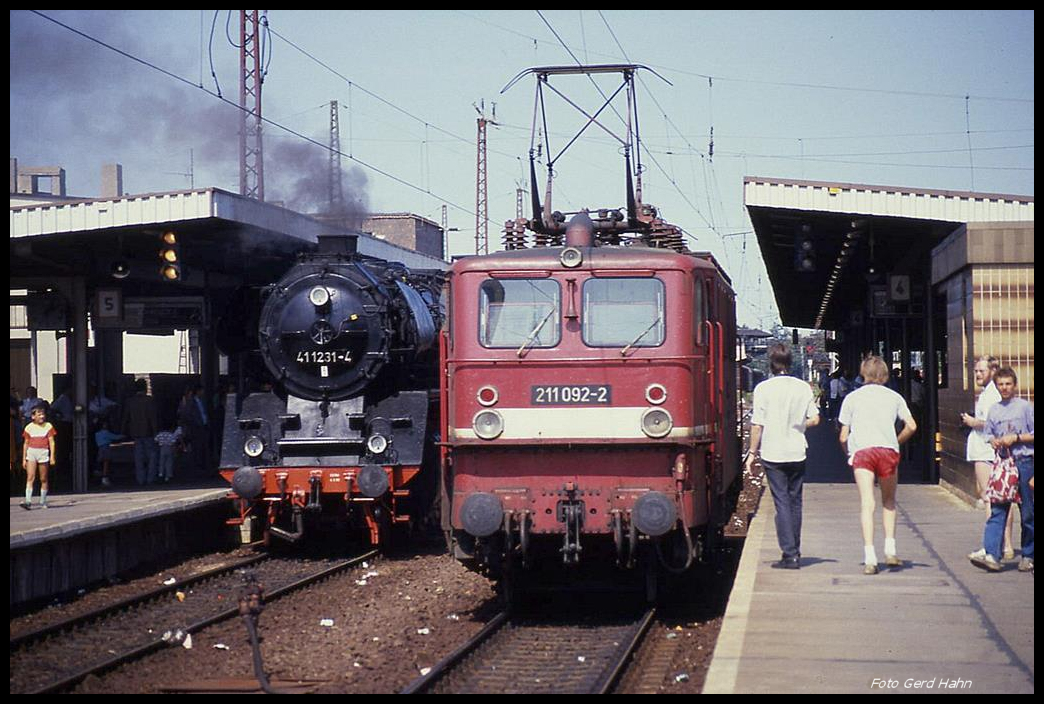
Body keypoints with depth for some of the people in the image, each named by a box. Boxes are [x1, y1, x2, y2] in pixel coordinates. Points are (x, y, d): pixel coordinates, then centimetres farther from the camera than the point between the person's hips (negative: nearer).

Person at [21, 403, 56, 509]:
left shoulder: (48, 426, 4)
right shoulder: (29, 427, 7)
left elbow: (51, 442, 1)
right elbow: (26, 443, 12)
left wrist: (52, 456, -8)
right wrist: (24, 459, 10)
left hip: (43, 453, 0)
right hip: (31, 453, 0)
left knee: (43, 479, 6)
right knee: (30, 477, -12)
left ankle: (43, 502, 17)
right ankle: (28, 501, -19)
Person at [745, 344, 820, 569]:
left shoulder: (763, 388, -9)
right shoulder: (803, 388, 1)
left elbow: (757, 425, -9)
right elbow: (814, 419, 2)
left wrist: (752, 453, 0)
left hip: (773, 454, -3)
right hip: (797, 453, 3)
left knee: (782, 503, -1)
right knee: (795, 502, 13)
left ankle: (790, 555, -6)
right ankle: (795, 551, 19)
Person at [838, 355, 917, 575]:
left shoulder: (852, 397, 15)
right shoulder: (893, 397, 18)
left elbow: (843, 436, 11)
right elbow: (911, 426, 7)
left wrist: (849, 454, 27)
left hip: (861, 450, -1)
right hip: (888, 450, 1)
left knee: (867, 504, -9)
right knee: (889, 502, 19)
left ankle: (869, 558, -20)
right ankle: (890, 550, 9)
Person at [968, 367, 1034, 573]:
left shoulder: (1025, 406, 1)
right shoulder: (994, 409, 13)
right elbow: (988, 433, 22)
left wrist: (1016, 438, -11)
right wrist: (993, 440, 1)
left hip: (1024, 462, -3)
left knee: (1028, 513, 3)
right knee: (997, 511, -6)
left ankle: (1028, 556, 13)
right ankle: (990, 554, -15)